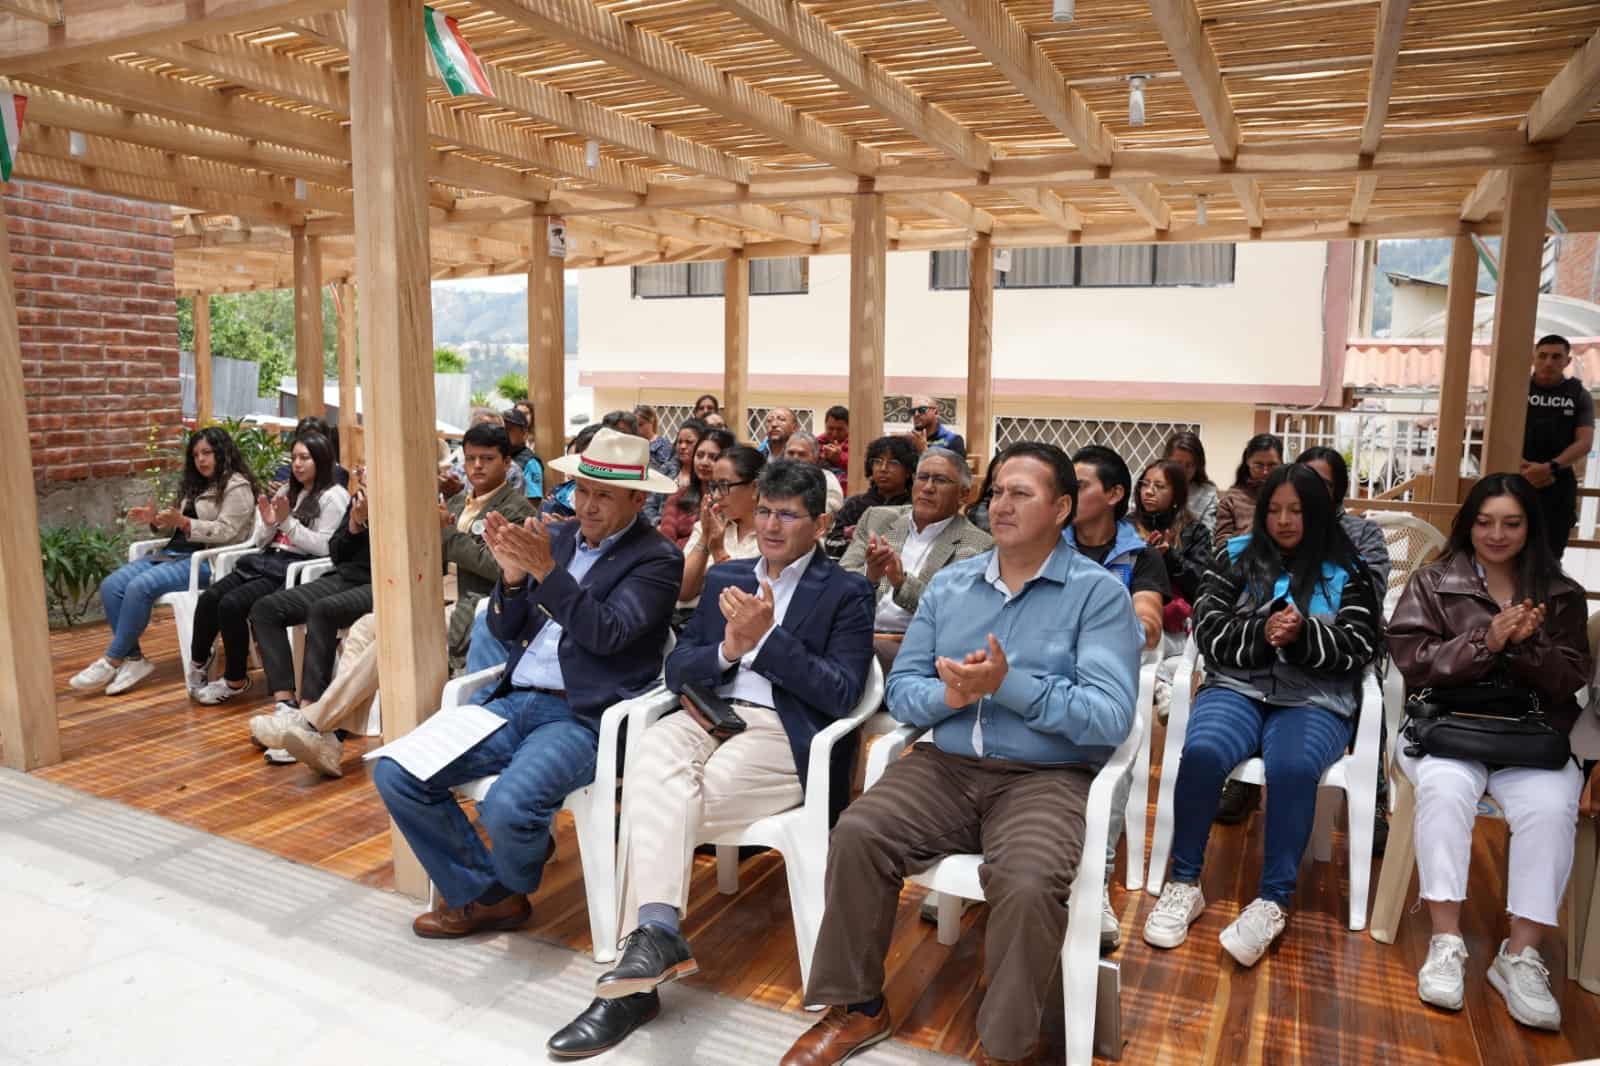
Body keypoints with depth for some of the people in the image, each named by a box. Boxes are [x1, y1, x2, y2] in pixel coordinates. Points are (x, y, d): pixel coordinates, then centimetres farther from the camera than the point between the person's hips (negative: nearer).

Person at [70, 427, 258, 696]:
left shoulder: (237, 486, -4)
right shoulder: (194, 485, 23)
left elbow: (225, 532, -14)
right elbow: (177, 527, 23)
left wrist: (184, 522, -23)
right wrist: (155, 519, 3)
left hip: (207, 560, -9)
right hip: (173, 552, 9)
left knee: (140, 587, -28)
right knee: (111, 585, -13)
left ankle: (112, 661, -16)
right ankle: (133, 659, -13)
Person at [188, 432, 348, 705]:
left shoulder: (333, 496, 0)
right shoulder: (286, 492, 22)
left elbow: (323, 547, -11)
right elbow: (260, 542, 21)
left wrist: (288, 521, -14)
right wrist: (269, 523, -1)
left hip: (295, 568, -7)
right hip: (265, 561, 7)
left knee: (231, 605, -25)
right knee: (209, 598, -17)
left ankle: (236, 679, -9)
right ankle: (198, 665, 1)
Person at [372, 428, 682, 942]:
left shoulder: (658, 558, -3)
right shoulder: (556, 537, 14)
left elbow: (607, 634, -16)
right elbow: (504, 629, 13)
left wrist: (548, 571, -23)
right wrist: (513, 576, -7)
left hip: (584, 718, -6)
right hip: (515, 703, 7)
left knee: (508, 807, -31)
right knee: (394, 772, -7)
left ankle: (510, 889, 8)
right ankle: (481, 893, 8)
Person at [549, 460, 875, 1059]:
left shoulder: (846, 593, 5)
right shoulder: (725, 577, 20)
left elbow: (843, 695, -7)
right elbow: (676, 669, 14)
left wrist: (765, 637, -15)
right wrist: (728, 649, -8)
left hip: (786, 733, -4)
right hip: (710, 714, 4)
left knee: (657, 799, -28)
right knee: (652, 760, -31)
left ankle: (642, 958, -25)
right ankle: (655, 934, -38)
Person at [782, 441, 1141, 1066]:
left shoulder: (1098, 592, -3)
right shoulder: (948, 584, 10)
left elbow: (1112, 717, -13)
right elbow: (900, 690, 8)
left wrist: (1008, 684, -22)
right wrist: (950, 694, -15)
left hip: (1046, 777, -3)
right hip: (947, 766, 4)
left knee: (1027, 883, -32)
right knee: (857, 834, -20)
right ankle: (856, 1007, 2)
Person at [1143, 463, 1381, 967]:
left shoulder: (1345, 572, 10)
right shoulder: (1236, 559, 12)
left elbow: (1359, 648, 1)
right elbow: (1209, 633, 3)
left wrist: (1302, 636, -16)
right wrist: (1262, 634, -15)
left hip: (1315, 700, -1)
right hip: (1237, 688, 1)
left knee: (1294, 767, -34)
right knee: (1201, 753, -30)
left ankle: (1273, 901, -22)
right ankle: (1184, 884, -15)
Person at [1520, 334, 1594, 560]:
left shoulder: (1579, 395, 5)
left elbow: (1584, 442, -4)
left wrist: (1550, 467, -21)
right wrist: (1524, 466, -18)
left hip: (1558, 485, 1)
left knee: (1550, 553, 3)